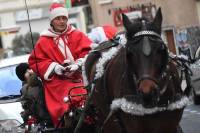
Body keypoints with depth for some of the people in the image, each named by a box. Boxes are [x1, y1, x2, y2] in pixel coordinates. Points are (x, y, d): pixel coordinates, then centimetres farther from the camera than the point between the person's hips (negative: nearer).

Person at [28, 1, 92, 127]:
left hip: (80, 75, 2)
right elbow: (35, 61, 9)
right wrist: (53, 67, -7)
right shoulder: (43, 42, 11)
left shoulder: (78, 35, 13)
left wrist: (79, 64, -13)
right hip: (57, 80, -2)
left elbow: (88, 51, 6)